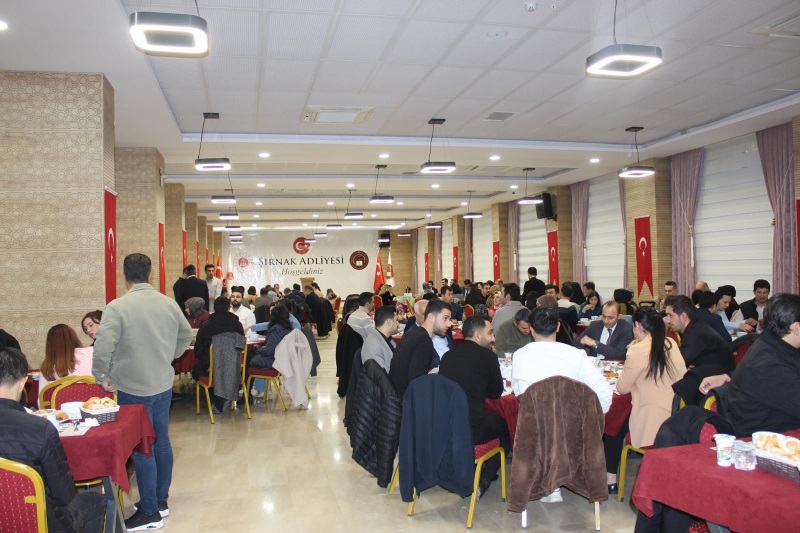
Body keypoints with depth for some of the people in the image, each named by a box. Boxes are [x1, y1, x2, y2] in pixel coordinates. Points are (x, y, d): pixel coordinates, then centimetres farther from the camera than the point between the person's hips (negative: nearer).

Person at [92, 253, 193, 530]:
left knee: (142, 450, 4)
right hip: (163, 385, 5)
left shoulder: (117, 307, -17)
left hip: (133, 389, -5)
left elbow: (103, 347, -22)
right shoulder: (169, 304, -1)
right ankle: (161, 500, 30)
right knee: (161, 442, 16)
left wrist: (101, 377, -6)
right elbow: (186, 336, 11)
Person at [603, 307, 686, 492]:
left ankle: (611, 480, 17)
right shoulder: (671, 344, 4)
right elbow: (682, 377, 15)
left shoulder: (637, 351, -15)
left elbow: (622, 388, -7)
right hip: (675, 418, 7)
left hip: (652, 423, -7)